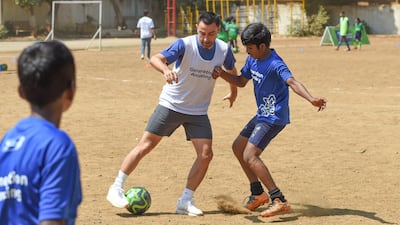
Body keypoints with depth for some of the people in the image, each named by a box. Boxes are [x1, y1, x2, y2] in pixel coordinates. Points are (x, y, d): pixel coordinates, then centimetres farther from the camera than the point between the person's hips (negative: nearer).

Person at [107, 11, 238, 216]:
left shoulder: (224, 50, -8)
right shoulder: (185, 45, -21)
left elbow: (231, 70, 15)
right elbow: (155, 58, -34)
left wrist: (233, 92, 28)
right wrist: (166, 69, -55)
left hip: (198, 111, 3)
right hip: (171, 105, -3)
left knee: (205, 154, -8)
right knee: (145, 146, -5)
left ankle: (185, 201, 4)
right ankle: (116, 189, 4)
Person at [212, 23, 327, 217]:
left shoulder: (275, 64, -25)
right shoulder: (252, 59, 3)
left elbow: (291, 82, -42)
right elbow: (241, 81, 17)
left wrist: (311, 99, -60)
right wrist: (222, 74, -1)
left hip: (274, 117, -10)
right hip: (262, 115, 10)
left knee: (250, 156, -20)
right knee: (238, 147, 21)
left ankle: (279, 201, -20)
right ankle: (258, 193, 31)